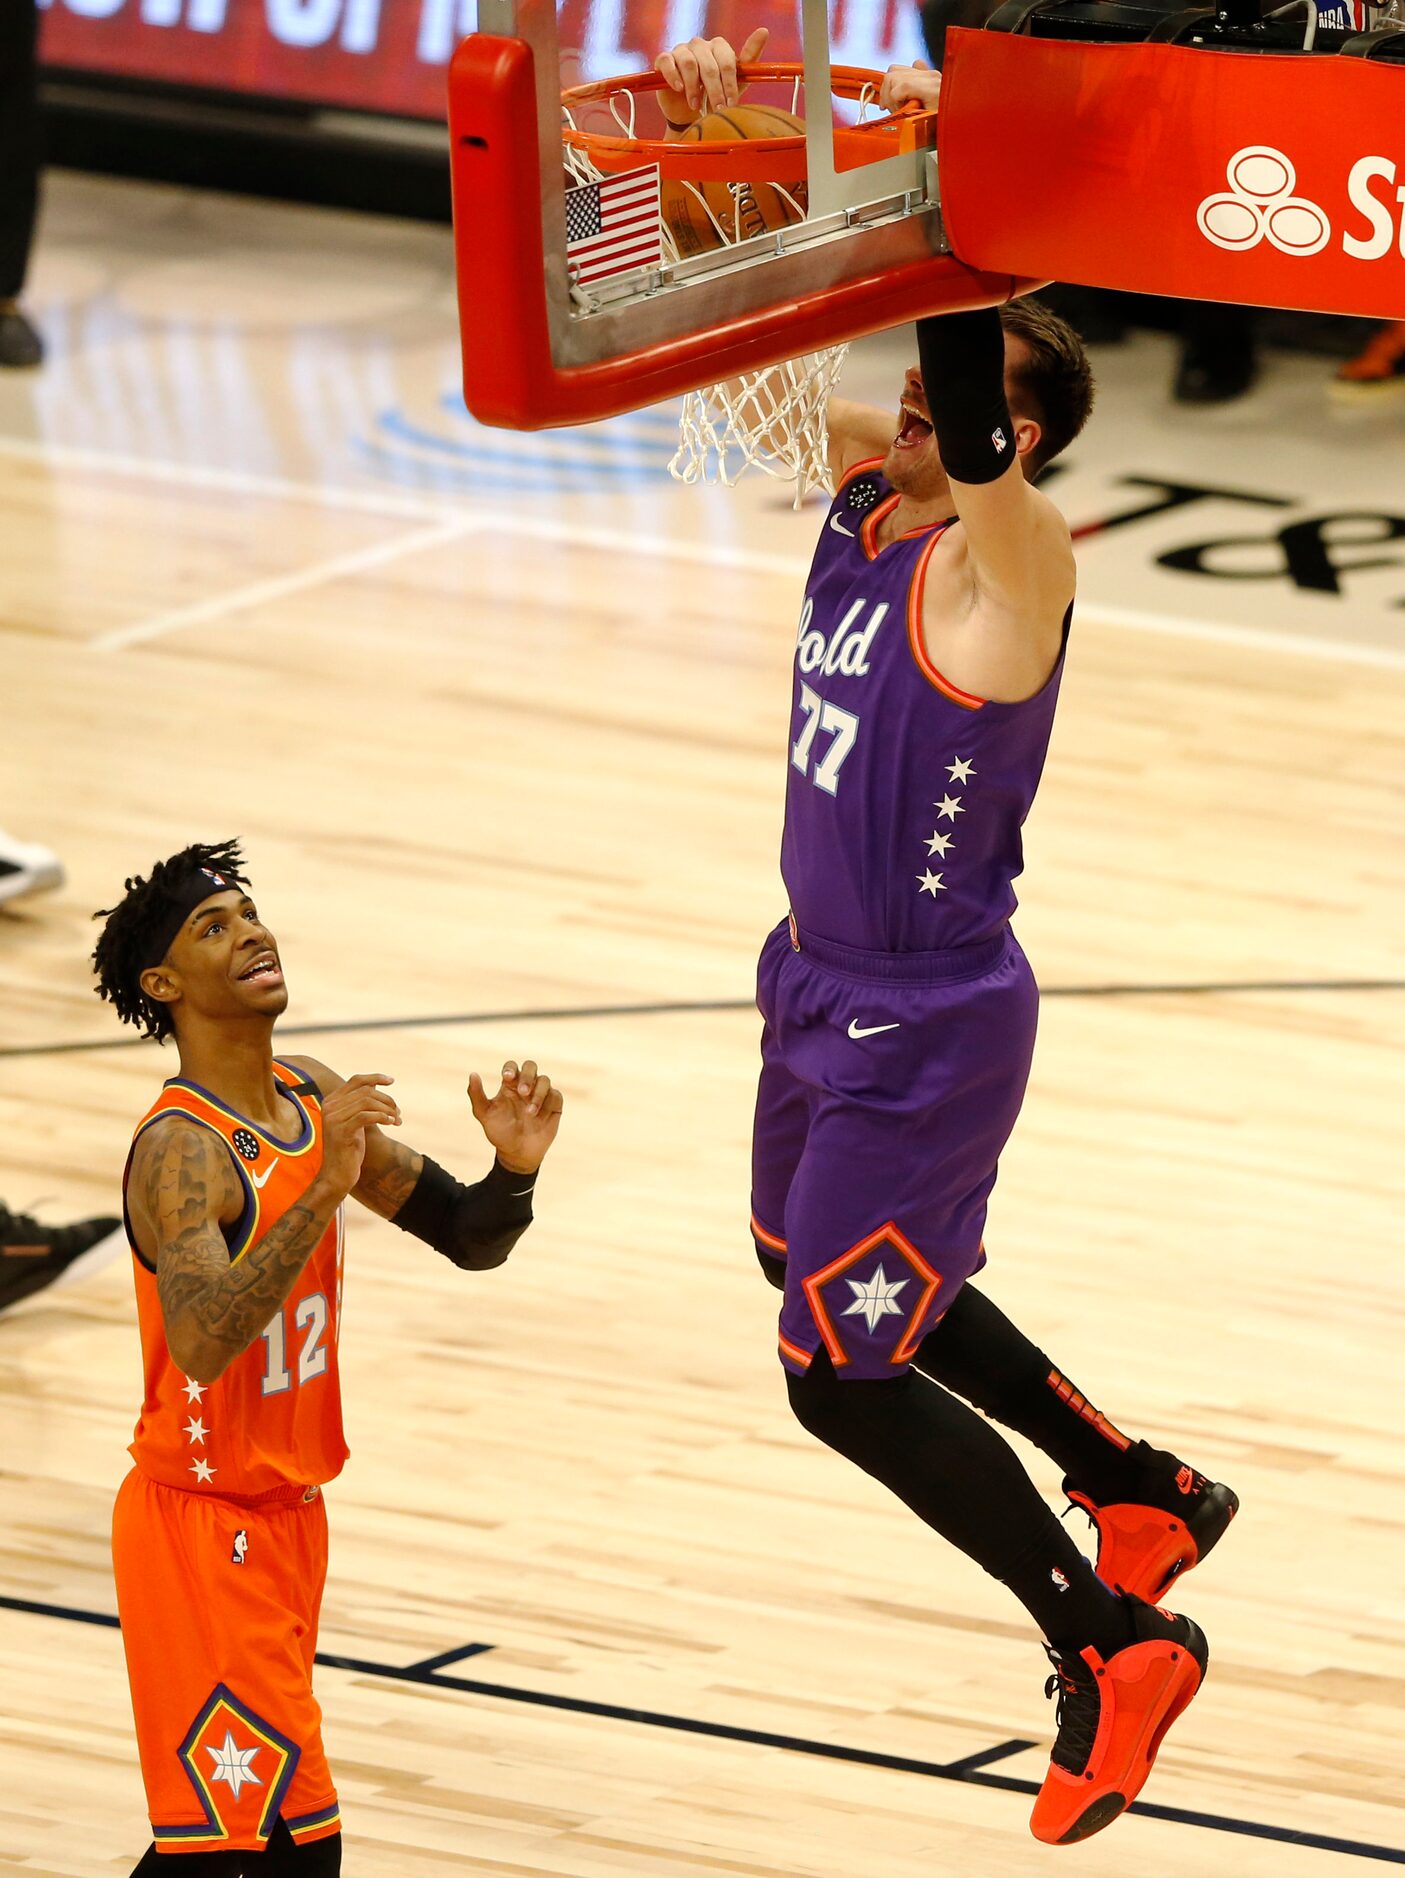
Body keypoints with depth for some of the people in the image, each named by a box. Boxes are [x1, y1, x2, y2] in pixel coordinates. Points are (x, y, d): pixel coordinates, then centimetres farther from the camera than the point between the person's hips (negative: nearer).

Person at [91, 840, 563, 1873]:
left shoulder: (318, 1100, 3)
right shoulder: (182, 1148, -23)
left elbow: (468, 1238, 11)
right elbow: (201, 1342, -40)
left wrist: (515, 1168, -11)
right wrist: (324, 1187, -45)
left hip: (285, 1511, 9)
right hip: (203, 1525, -9)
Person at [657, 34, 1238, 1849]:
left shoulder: (1009, 558, -23)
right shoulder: (863, 479, -2)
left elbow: (973, 439, -44)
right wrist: (715, 133, -15)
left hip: (928, 1032, -9)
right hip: (821, 988, 9)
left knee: (842, 1375, -3)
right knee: (876, 1299, 26)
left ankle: (1115, 1646, 10)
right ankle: (1143, 1492, 43)